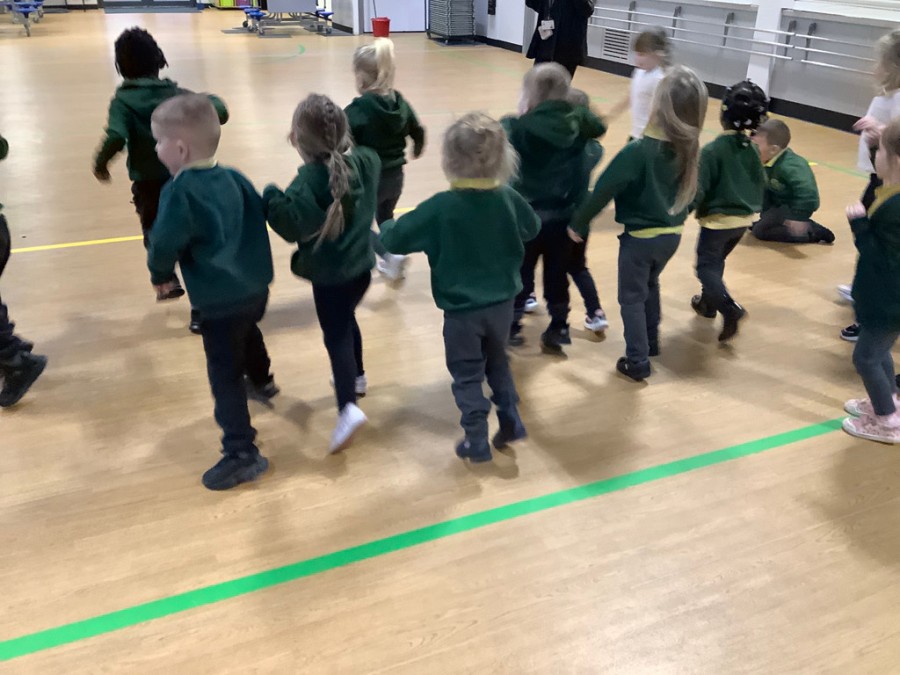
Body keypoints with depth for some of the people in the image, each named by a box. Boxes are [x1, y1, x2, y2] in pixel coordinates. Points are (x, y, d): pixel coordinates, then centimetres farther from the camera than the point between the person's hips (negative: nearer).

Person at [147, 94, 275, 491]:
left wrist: (160, 275, 3)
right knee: (247, 335, 37)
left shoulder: (179, 192, -20)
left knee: (224, 375, -1)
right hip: (256, 287, 9)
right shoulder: (234, 178, 3)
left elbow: (165, 243, -18)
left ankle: (242, 454, 3)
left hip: (221, 301, -9)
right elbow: (260, 216, 16)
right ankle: (261, 382, 63)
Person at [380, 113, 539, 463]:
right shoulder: (509, 197, -7)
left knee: (467, 375, 12)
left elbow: (394, 239, -14)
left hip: (462, 310, -4)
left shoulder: (440, 207, -20)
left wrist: (386, 229, 8)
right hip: (502, 303, 4)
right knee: (497, 361, 27)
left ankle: (477, 442, 18)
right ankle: (511, 420, 24)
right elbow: (532, 228, 13)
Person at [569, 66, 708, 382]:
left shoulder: (639, 150, -24)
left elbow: (604, 189, -19)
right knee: (650, 285, 29)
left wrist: (579, 223, -8)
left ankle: (637, 362, 13)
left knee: (632, 298, 9)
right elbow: (691, 191, 6)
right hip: (672, 234, 6)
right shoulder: (689, 147, -6)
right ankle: (651, 341, 42)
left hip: (641, 236, -6)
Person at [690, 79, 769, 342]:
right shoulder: (752, 149, 0)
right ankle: (708, 302, 36)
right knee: (716, 261, 24)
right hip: (744, 219, 7)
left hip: (718, 219, -7)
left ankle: (729, 308, -16)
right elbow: (761, 183, 11)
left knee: (706, 266, 3)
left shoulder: (712, 150, -19)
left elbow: (698, 190, -20)